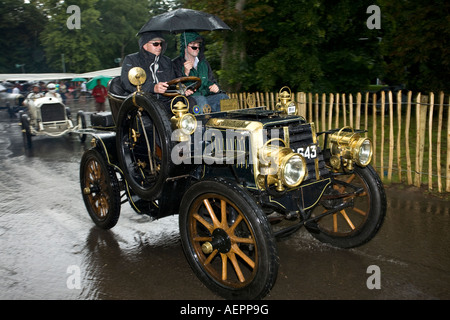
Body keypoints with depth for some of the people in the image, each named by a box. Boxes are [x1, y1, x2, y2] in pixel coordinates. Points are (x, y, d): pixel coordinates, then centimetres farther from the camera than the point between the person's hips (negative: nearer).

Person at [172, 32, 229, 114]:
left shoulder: (203, 62, 19)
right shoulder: (176, 63, 1)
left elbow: (212, 81, 25)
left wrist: (215, 87, 0)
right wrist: (186, 73, -21)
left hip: (205, 96, 5)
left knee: (222, 97, -23)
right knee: (200, 99, -36)